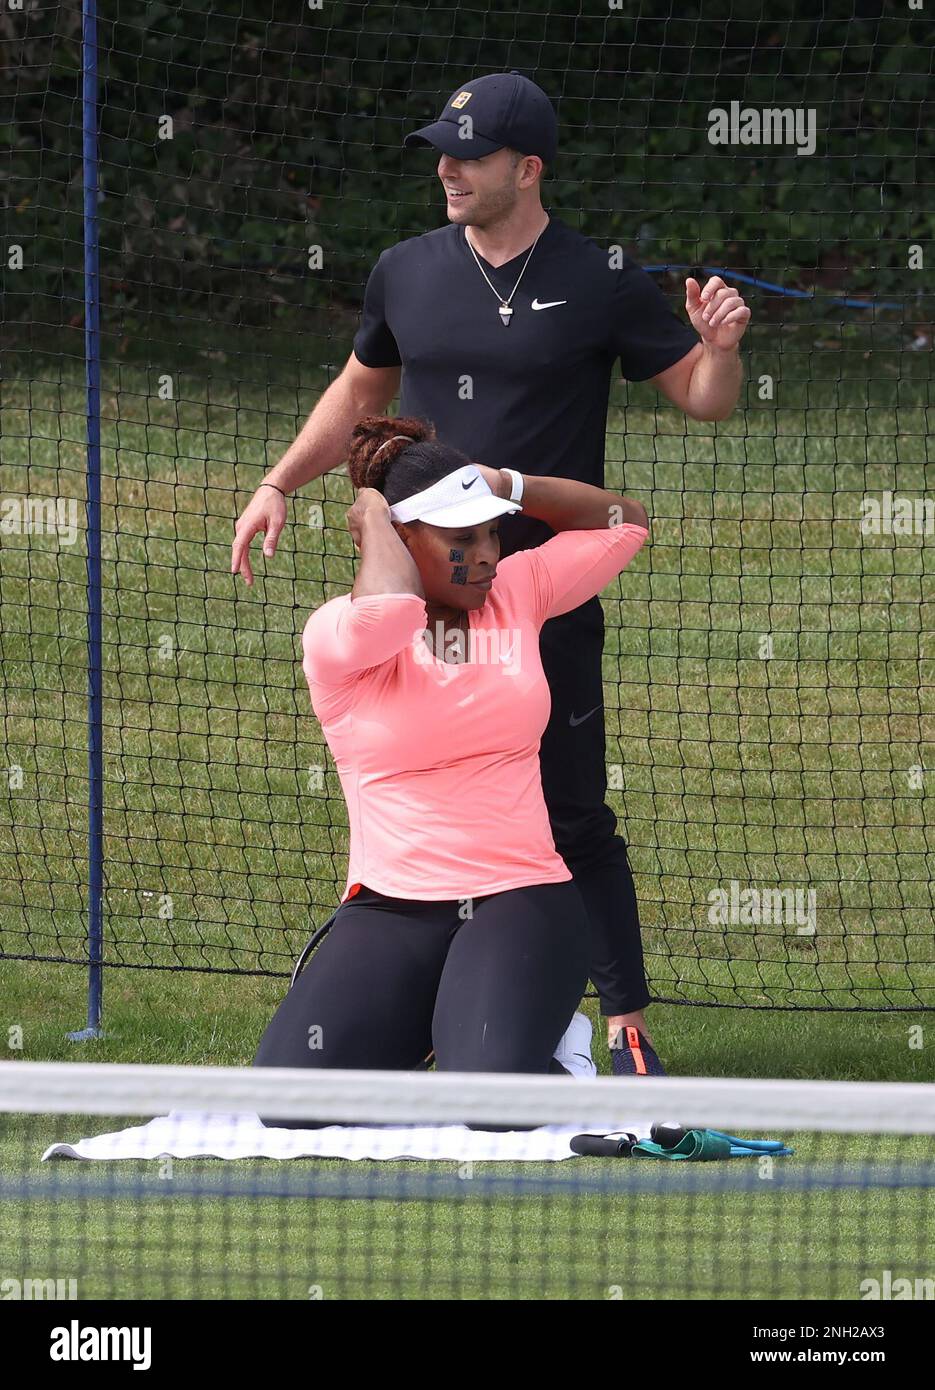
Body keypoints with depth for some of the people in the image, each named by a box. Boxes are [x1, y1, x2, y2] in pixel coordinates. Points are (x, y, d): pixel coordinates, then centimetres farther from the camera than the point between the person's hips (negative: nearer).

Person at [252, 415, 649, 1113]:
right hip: (389, 915, -1)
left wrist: (505, 484, 7)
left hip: (522, 900, 1)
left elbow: (625, 521, 19)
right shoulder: (338, 632, -3)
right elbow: (391, 608, -27)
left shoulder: (517, 591, 10)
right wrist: (372, 514, -6)